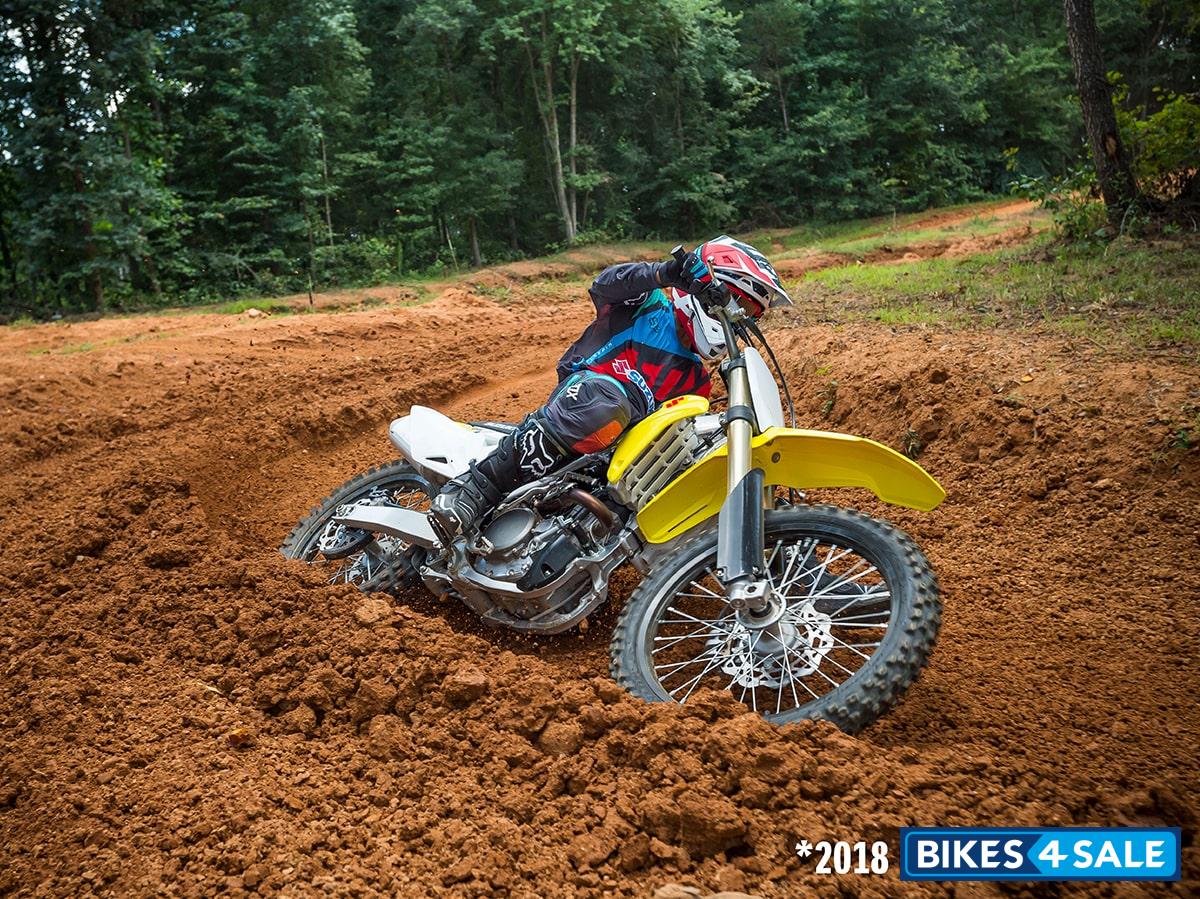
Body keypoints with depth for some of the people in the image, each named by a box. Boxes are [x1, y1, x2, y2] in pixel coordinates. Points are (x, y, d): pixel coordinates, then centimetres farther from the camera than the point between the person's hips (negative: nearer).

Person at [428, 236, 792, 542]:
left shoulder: (695, 377, 22)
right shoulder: (650, 303, 6)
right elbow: (604, 285, -14)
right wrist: (660, 274, -29)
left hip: (628, 442, 7)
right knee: (608, 402, -41)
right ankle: (474, 486, -39)